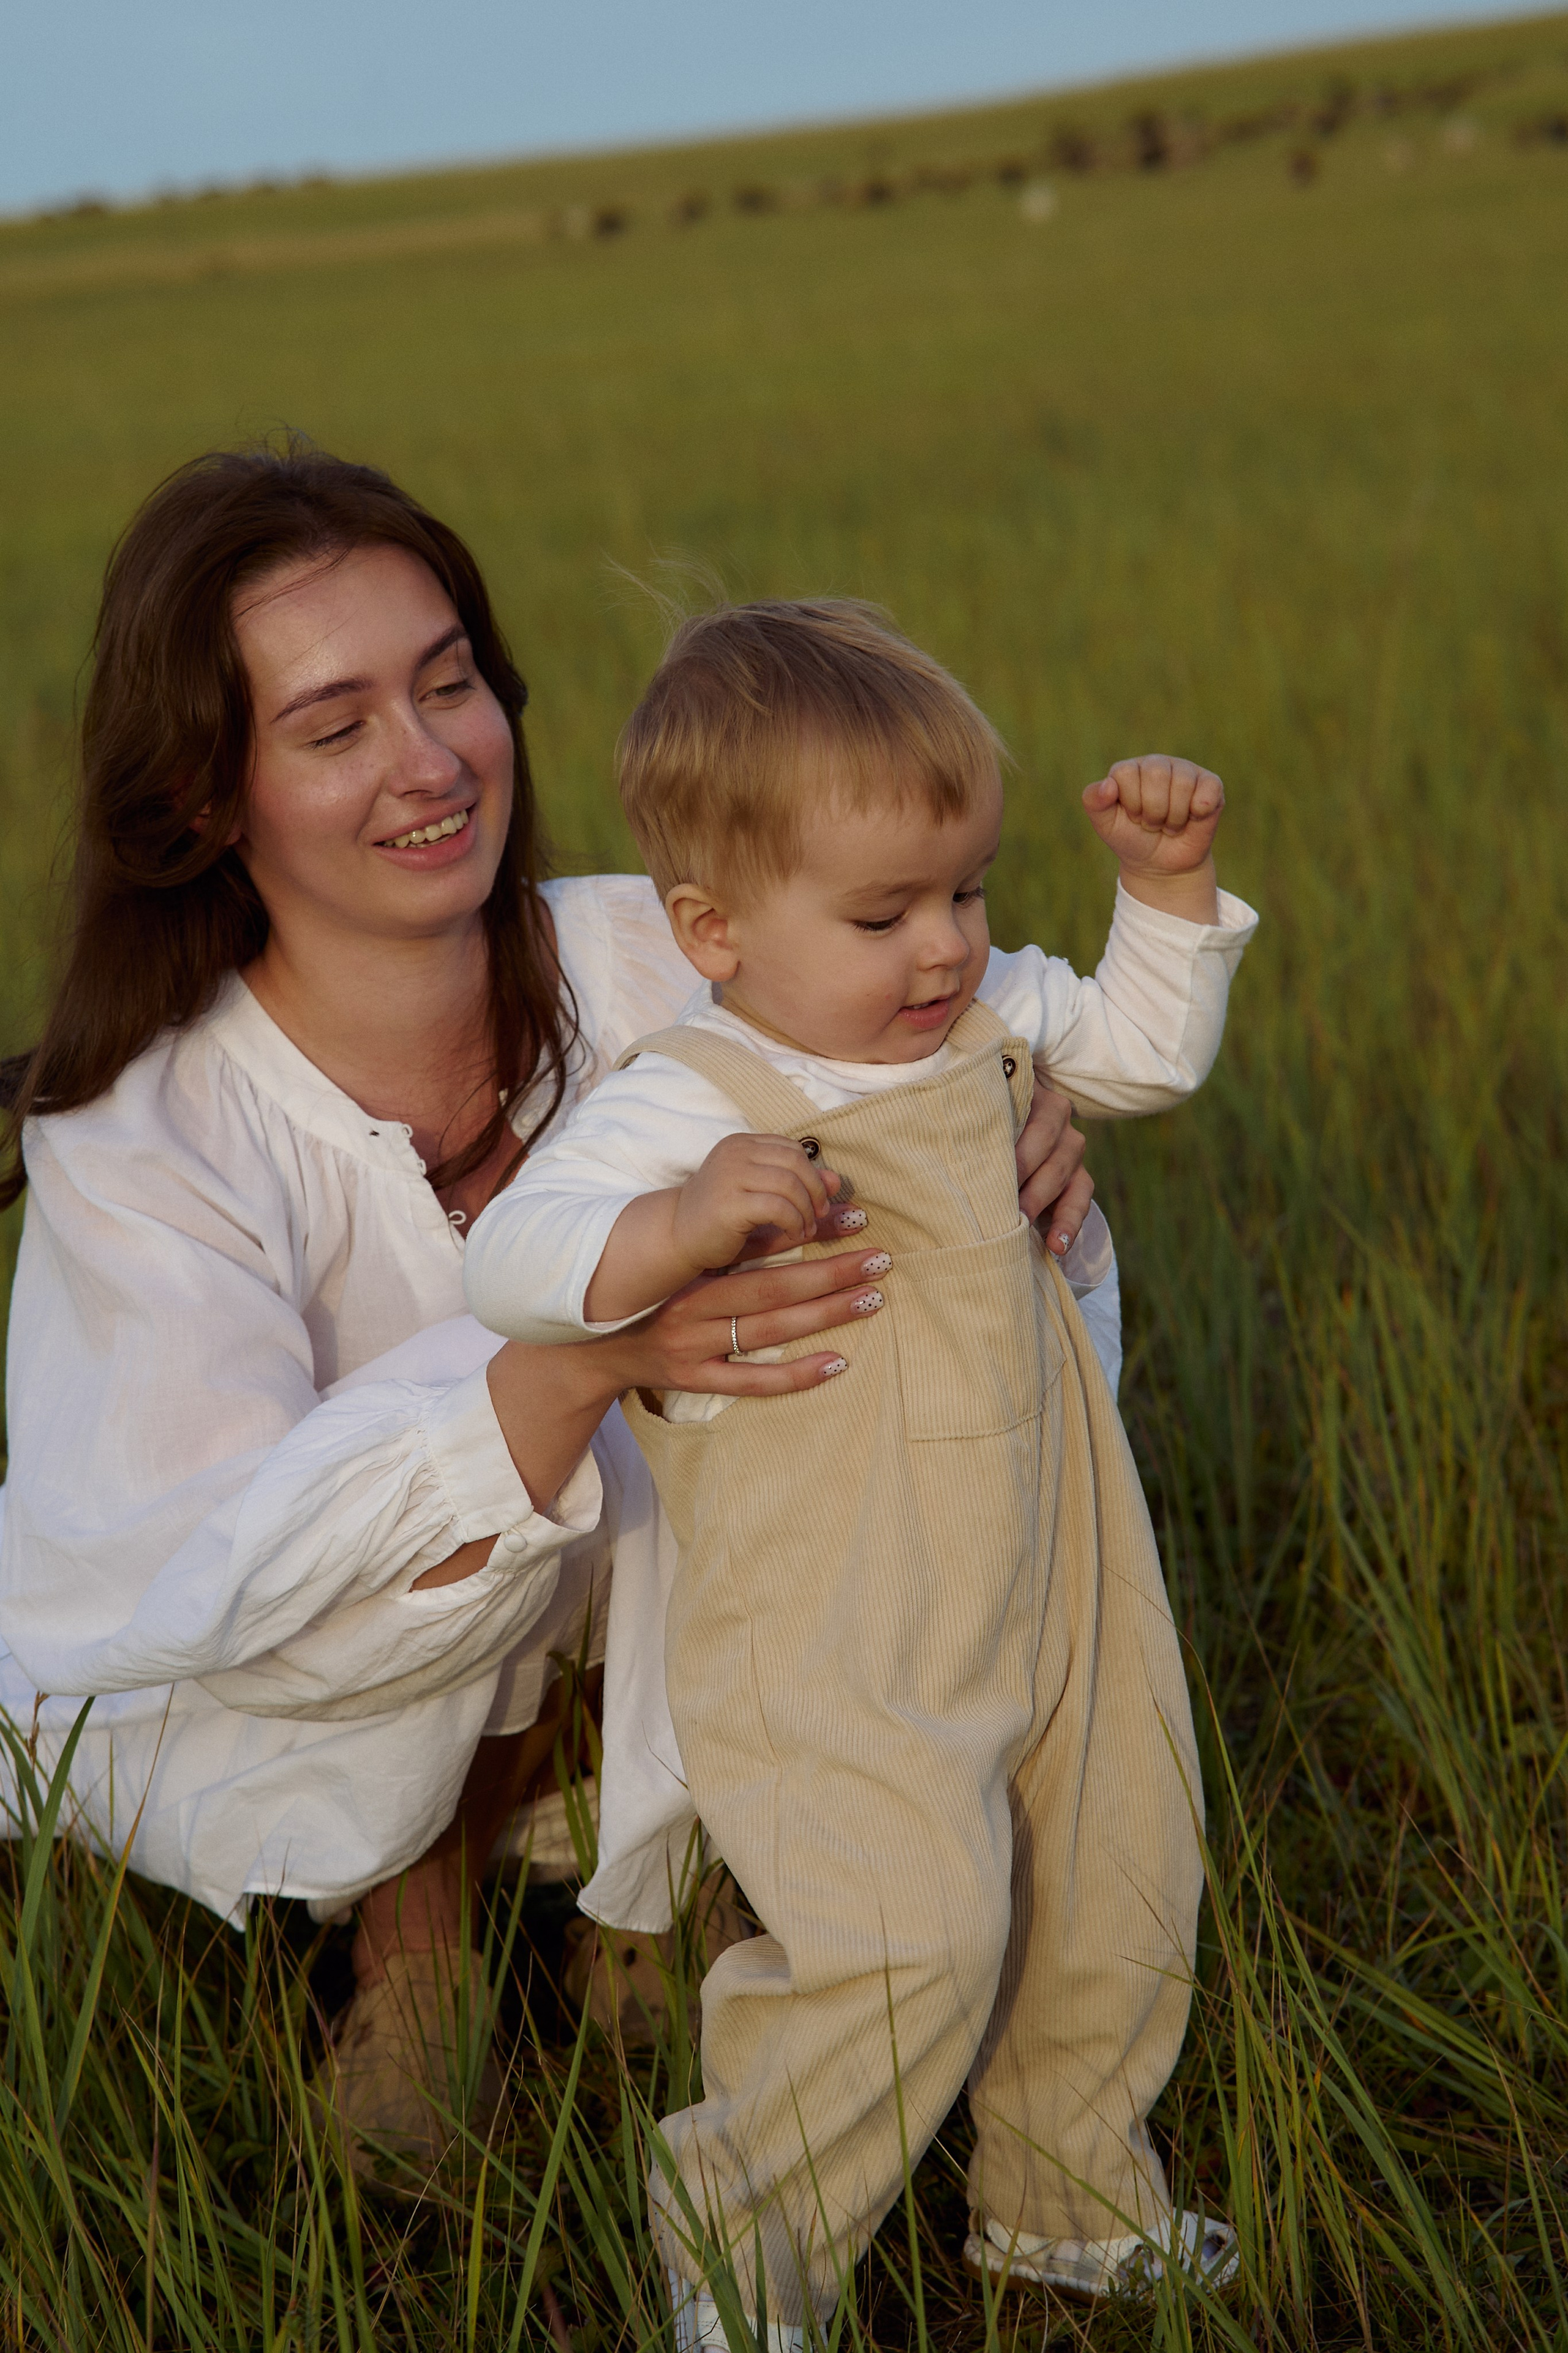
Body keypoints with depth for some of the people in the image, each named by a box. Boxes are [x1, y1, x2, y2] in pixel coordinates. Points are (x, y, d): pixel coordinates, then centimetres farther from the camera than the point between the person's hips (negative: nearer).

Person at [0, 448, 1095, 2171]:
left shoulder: (632, 965, -19)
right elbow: (223, 1569, -38)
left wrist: (1024, 1140, -38)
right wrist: (583, 1354, -55)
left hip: (533, 1664, 5)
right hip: (179, 1698, -4)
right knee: (484, 1515, -33)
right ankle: (406, 1995, -6)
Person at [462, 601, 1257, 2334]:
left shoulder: (988, 1019, 4)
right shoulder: (684, 1102, -18)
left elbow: (1149, 1051, 21)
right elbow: (508, 1260, -27)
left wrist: (1169, 884, 8)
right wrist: (673, 1227, -43)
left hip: (1044, 1592, 8)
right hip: (821, 1637, -7)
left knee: (1118, 1896, 16)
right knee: (912, 1935, -21)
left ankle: (1069, 2203, 42)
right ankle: (735, 2237, 5)